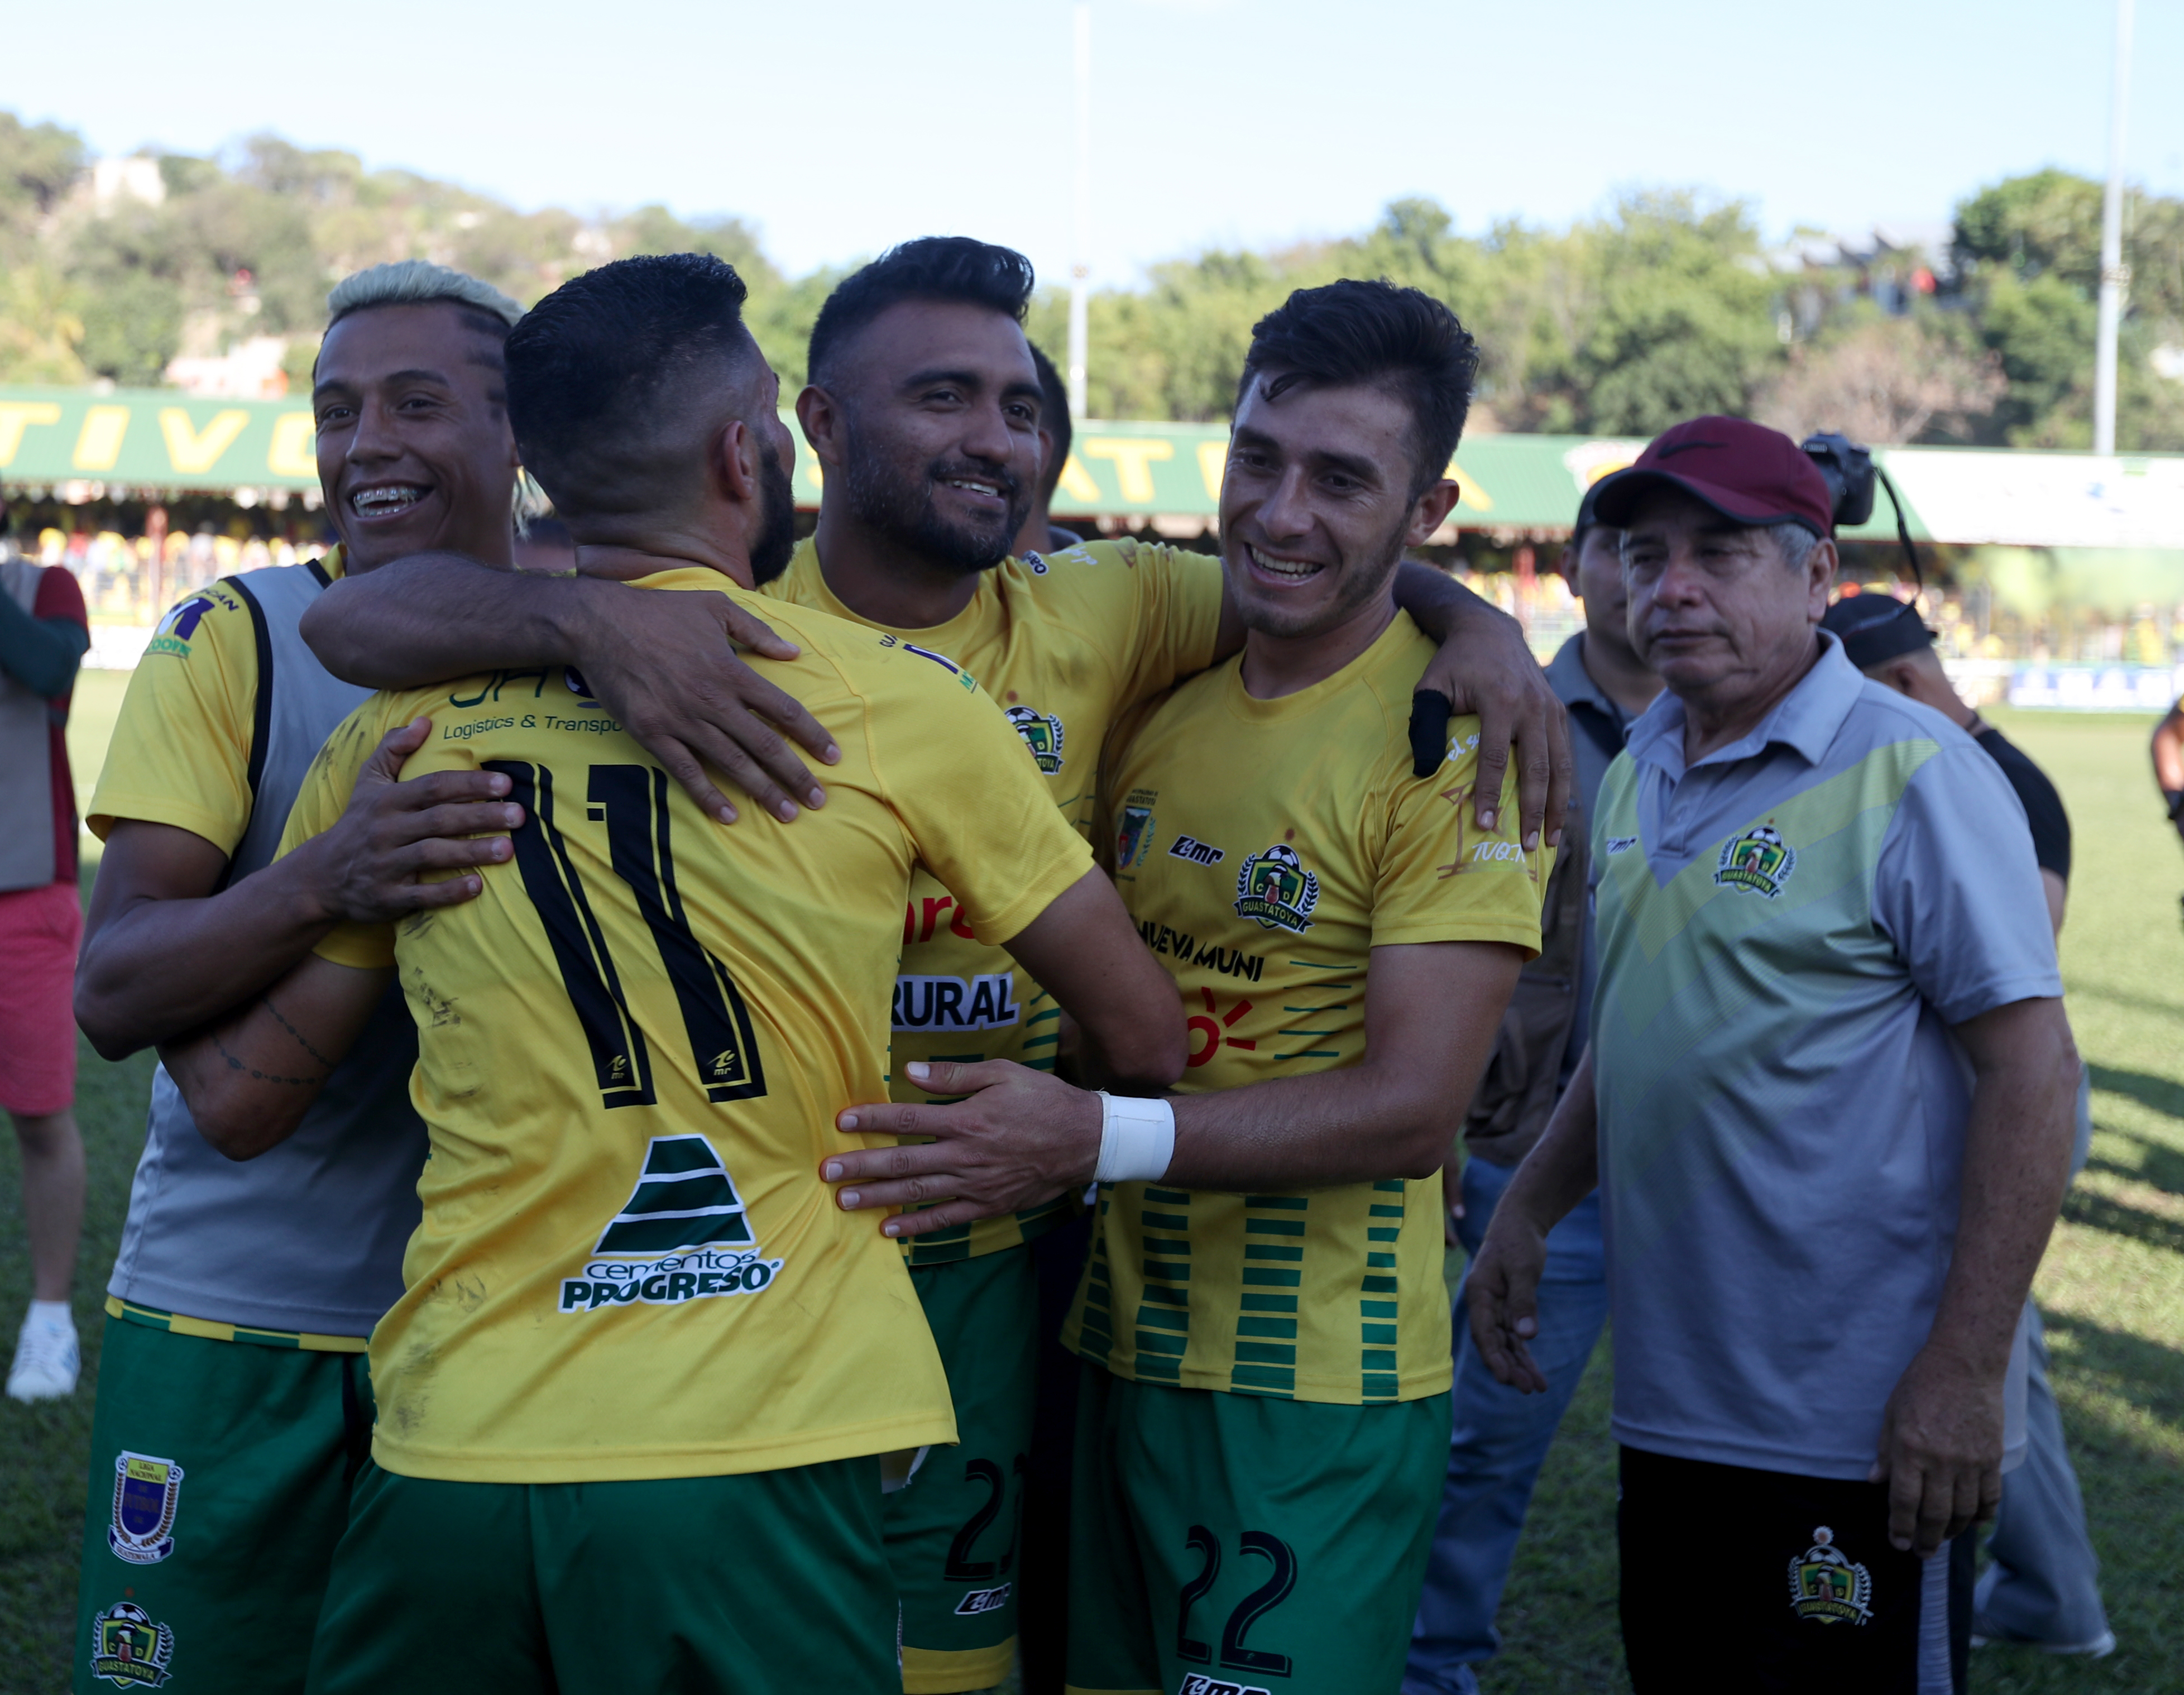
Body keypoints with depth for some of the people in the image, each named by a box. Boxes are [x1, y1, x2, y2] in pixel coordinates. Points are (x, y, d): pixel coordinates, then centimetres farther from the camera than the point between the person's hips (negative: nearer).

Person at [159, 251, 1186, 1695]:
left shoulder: (403, 729, 3)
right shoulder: (900, 707, -3)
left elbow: (239, 1099, 10)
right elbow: (1147, 1044, 4)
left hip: (455, 1451, 3)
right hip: (757, 1466, -3)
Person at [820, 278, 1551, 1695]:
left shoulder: (1457, 740, -13)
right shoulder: (1161, 706, 8)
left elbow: (1415, 1106, -19)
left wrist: (1101, 1137, -29)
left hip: (1319, 1383, -6)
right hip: (1123, 1348, 7)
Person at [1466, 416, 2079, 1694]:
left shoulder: (1912, 774, -12)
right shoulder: (1639, 774, 11)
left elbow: (2032, 1069, -16)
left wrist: (1966, 1371, -20)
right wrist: (1531, 1210, 12)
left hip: (1865, 1432, -7)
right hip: (1671, 1404, 7)